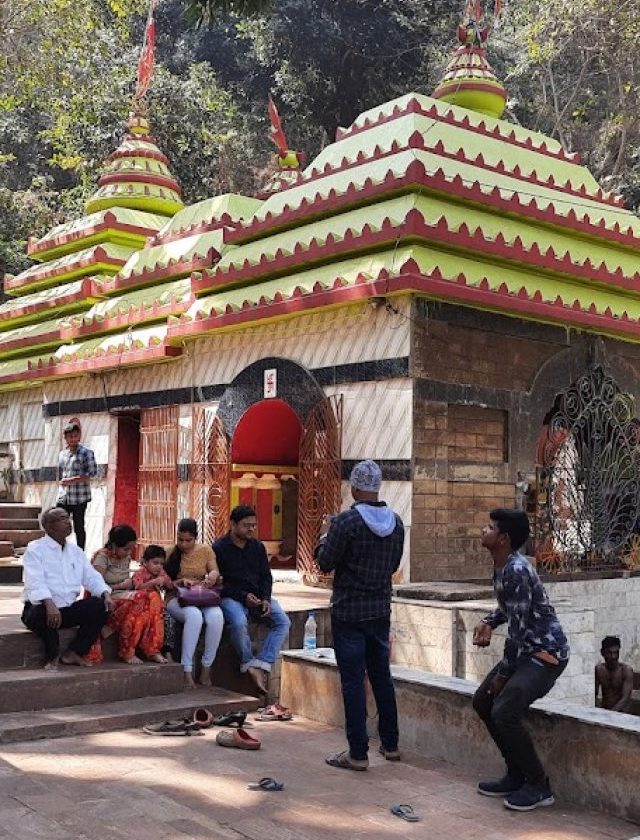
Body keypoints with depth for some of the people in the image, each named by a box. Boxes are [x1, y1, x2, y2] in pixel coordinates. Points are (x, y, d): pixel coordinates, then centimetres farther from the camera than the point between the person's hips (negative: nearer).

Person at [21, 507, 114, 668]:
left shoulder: (76, 551, 15)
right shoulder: (35, 549, -5)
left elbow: (91, 577, 10)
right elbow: (35, 582, -20)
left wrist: (106, 594, -10)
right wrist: (50, 604, -37)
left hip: (69, 608, 6)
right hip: (43, 607, -6)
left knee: (100, 606, -14)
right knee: (39, 613, -38)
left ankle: (73, 653, -7)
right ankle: (52, 655, -10)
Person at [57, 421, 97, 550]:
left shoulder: (86, 453, -5)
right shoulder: (62, 453, 14)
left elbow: (92, 473, -12)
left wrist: (73, 480, -18)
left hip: (79, 497, -5)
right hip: (63, 497, 5)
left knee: (79, 528, 1)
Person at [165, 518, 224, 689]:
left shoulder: (206, 550, 11)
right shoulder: (170, 554, 5)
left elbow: (215, 570, 4)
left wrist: (212, 575, -21)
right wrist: (181, 581, -16)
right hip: (176, 599, -2)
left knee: (216, 616, -34)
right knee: (194, 616, -38)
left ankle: (206, 670, -22)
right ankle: (187, 672, -35)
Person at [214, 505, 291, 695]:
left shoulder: (257, 546, 12)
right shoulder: (219, 548, -4)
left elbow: (266, 576, 14)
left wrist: (266, 599, -5)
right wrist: (244, 597, -17)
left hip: (258, 597, 5)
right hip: (231, 597, -5)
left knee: (283, 622, -20)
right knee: (239, 623, -37)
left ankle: (261, 666, -24)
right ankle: (249, 664, -15)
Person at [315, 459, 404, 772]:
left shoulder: (345, 521, -17)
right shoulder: (396, 522, 2)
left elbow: (325, 563, -11)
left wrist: (325, 542, 7)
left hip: (349, 612, -6)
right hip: (381, 610, 6)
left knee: (353, 681, 0)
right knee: (381, 676, 17)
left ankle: (358, 753, 4)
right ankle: (390, 744, 26)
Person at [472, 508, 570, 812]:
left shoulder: (516, 571, -23)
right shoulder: (502, 567, 6)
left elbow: (519, 627, -22)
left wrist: (503, 673, -14)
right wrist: (489, 622, 5)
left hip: (546, 653, -11)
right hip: (526, 650, 11)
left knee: (504, 712, -21)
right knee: (482, 701, 11)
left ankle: (539, 786, -5)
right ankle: (516, 774, 20)